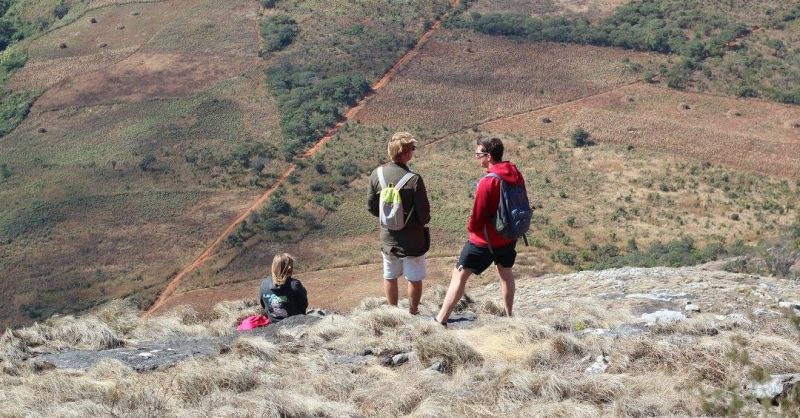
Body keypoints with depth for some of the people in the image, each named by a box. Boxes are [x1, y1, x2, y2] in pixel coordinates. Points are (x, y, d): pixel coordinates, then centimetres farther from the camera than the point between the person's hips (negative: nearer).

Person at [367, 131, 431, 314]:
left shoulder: (377, 174, -11)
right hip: (412, 240, -4)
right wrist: (423, 221, 5)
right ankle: (413, 314, 26)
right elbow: (424, 213, -18)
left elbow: (371, 207, -2)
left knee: (390, 277, 20)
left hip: (388, 239, 4)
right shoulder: (414, 180, -24)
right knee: (414, 279, 14)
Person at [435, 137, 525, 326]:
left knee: (459, 275, -1)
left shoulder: (488, 182, -26)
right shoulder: (516, 175, -4)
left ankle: (441, 320, -2)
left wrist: (471, 227, 1)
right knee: (506, 272, 26)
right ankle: (509, 316, 35)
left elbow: (477, 215, -19)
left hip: (486, 239, -7)